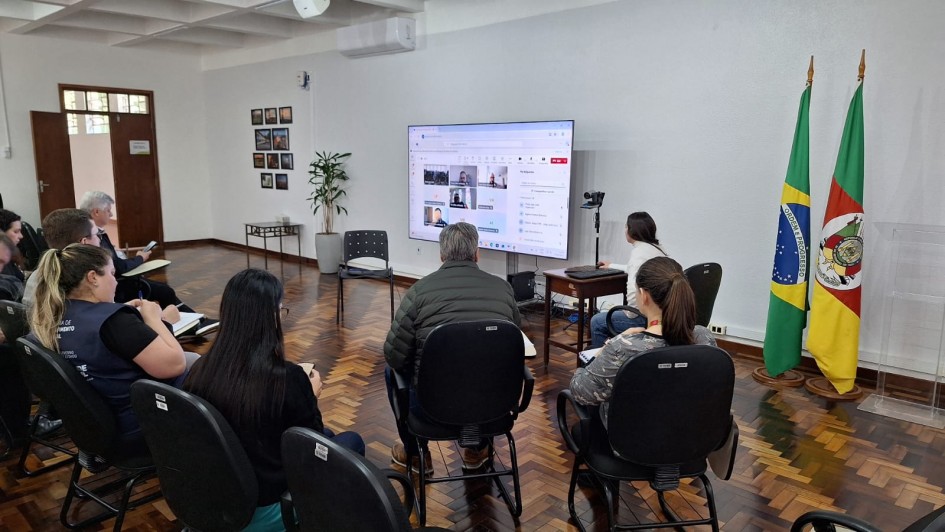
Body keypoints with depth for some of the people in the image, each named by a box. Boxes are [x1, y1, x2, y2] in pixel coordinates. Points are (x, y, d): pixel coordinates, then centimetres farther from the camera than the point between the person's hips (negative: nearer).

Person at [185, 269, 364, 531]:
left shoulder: (200, 370, -11)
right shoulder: (286, 377, -27)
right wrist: (311, 396, 4)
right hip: (268, 510, -6)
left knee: (326, 436, 26)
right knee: (352, 441, 20)